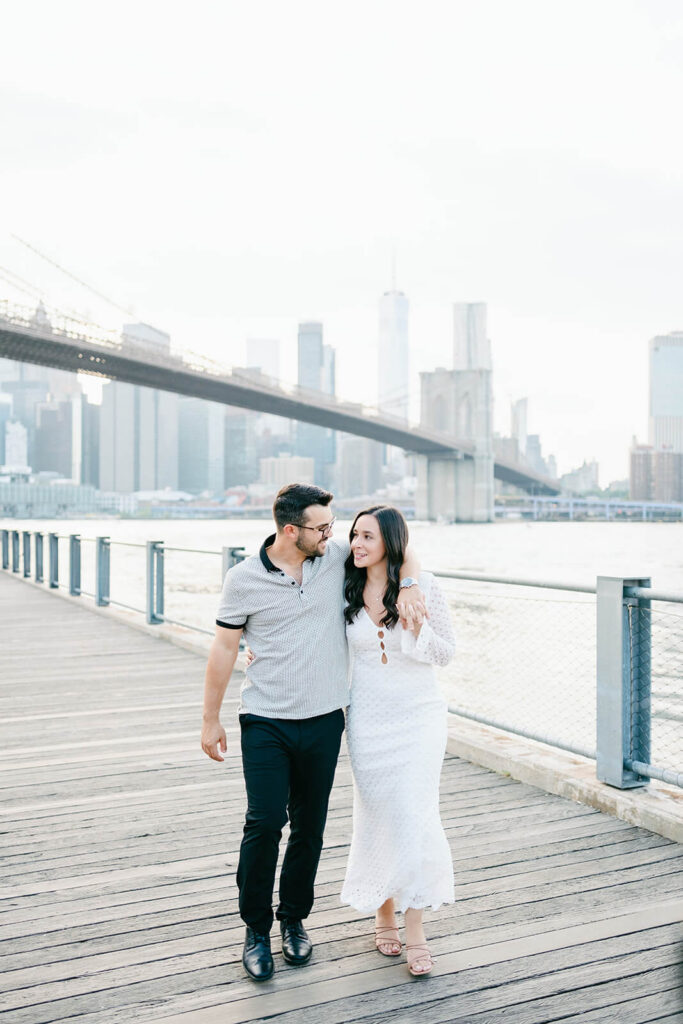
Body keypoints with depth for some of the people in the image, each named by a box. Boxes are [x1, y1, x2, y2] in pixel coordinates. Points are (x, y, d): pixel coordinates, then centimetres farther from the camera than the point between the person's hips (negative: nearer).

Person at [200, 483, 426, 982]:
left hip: (324, 721, 3)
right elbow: (224, 648, 0)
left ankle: (295, 918, 32)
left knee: (310, 827, 12)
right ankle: (256, 929, 15)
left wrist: (409, 586, -9)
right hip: (266, 723, -2)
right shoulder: (245, 578, -6)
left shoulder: (337, 558, -1)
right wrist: (211, 720, 2)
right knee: (264, 825, -6)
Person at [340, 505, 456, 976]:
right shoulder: (347, 590, -1)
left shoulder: (423, 585, -8)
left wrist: (418, 626, -20)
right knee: (378, 814, 10)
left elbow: (448, 652, -2)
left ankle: (415, 929, 9)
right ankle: (384, 912, 31)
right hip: (368, 719, 2)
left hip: (418, 716, -2)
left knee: (416, 816, -5)